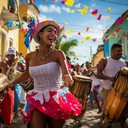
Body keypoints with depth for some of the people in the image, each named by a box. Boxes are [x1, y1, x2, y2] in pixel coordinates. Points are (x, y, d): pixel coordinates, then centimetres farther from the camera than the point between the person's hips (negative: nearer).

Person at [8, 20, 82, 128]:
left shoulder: (58, 54, -9)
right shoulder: (30, 56, 0)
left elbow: (66, 73, -21)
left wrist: (67, 79, -44)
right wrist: (10, 84, 24)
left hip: (56, 100, -2)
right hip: (37, 101, 2)